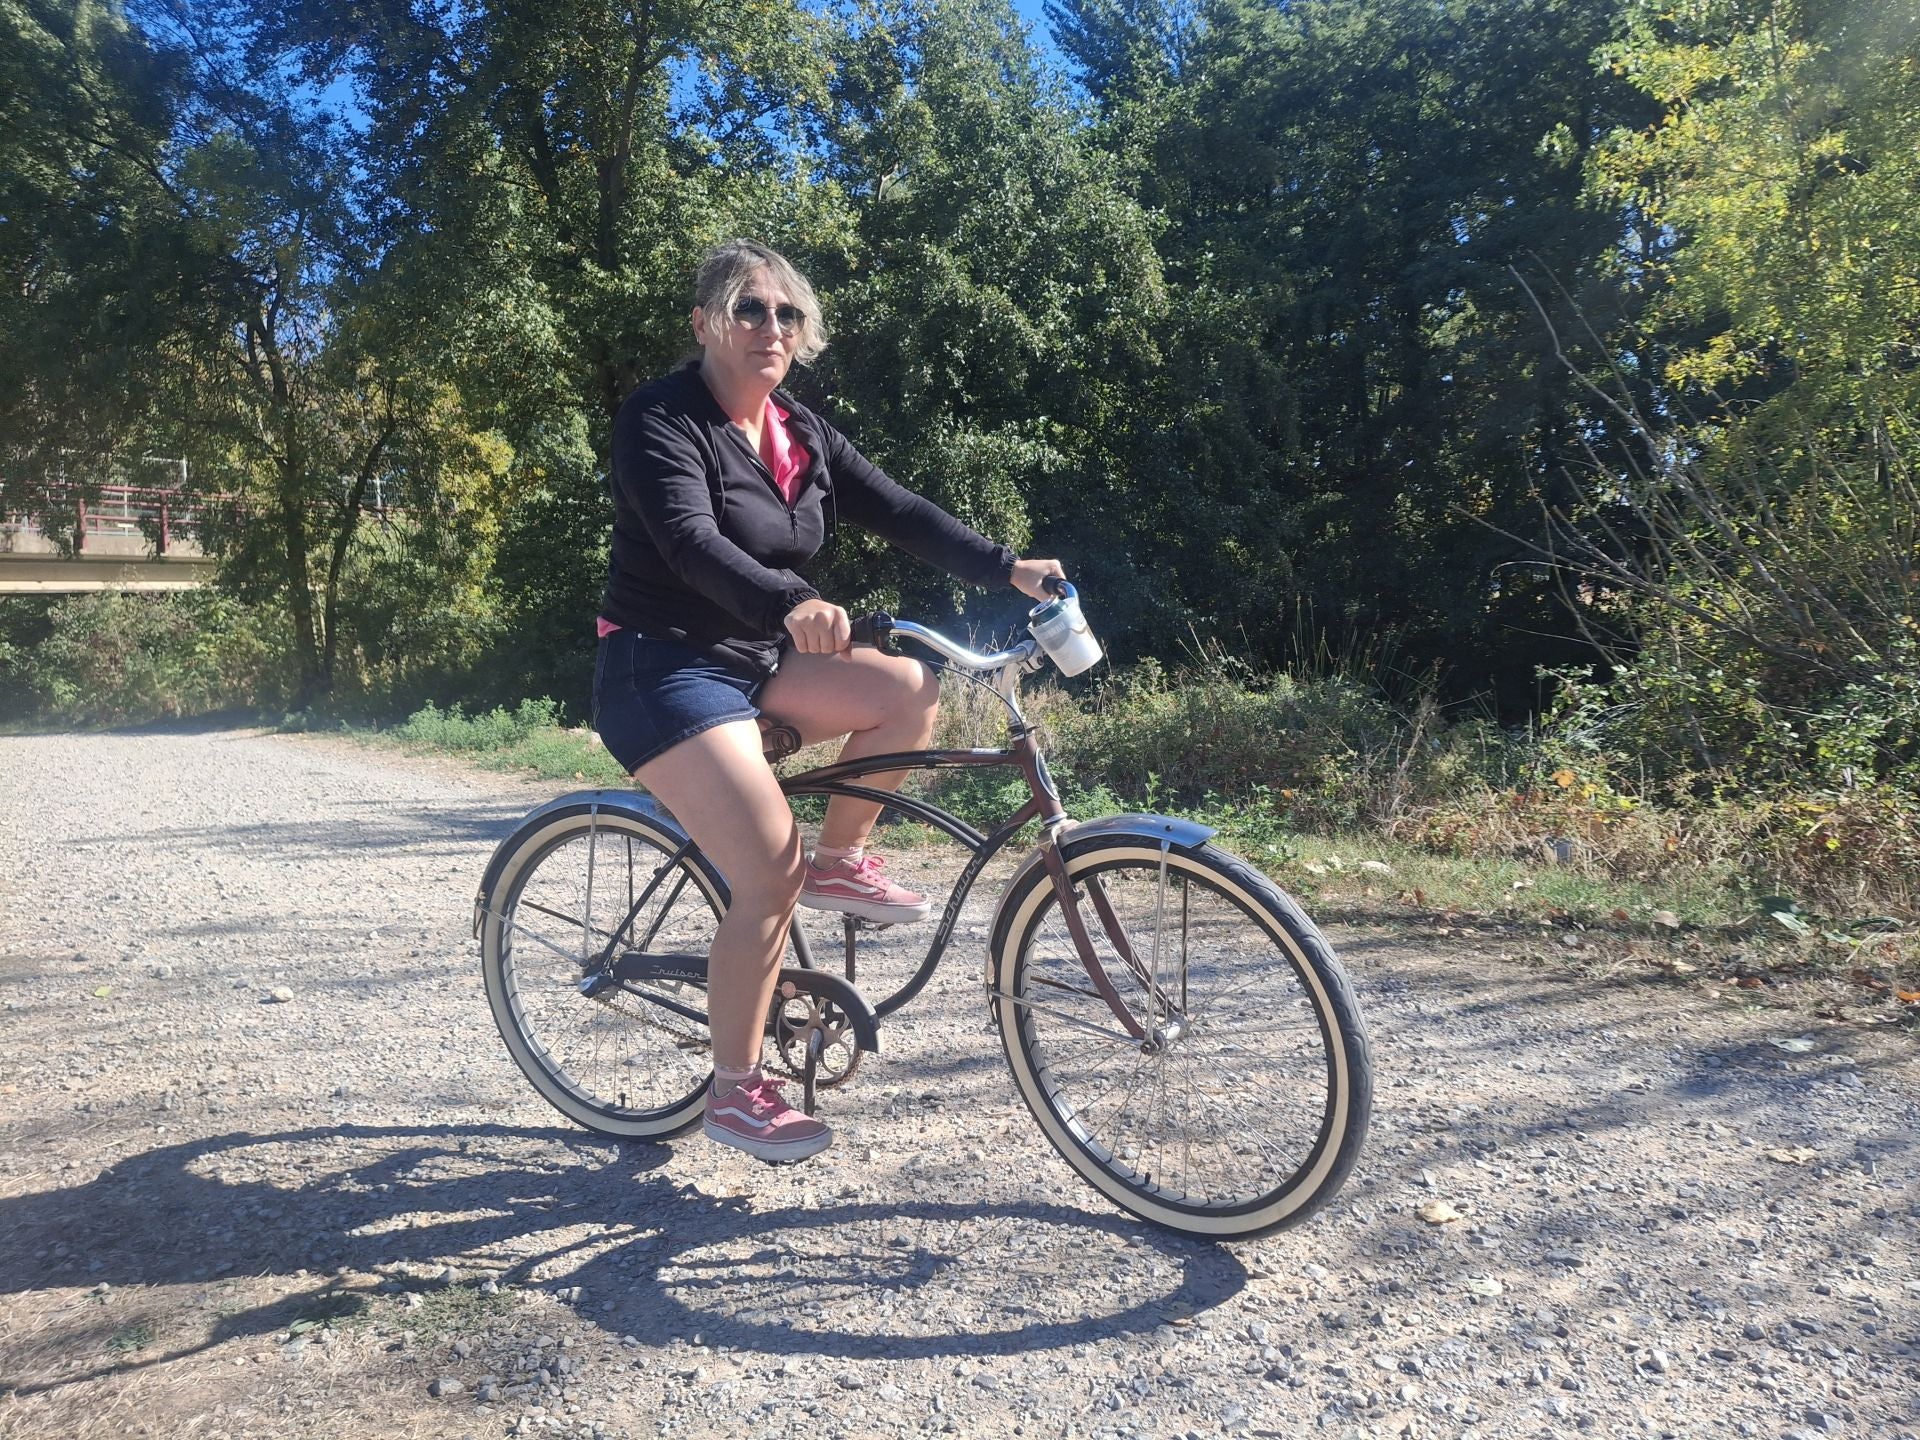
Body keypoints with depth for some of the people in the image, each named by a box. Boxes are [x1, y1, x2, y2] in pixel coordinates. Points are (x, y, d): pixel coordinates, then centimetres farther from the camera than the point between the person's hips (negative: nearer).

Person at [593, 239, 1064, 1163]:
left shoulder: (801, 433, 8)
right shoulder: (660, 420, -13)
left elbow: (896, 510, 2)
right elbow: (691, 543, -30)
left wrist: (1006, 568, -10)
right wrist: (792, 604, -48)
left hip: (756, 660, 7)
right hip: (665, 671, -7)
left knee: (910, 691, -13)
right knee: (772, 879, -18)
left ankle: (840, 863, 6)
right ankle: (735, 1092, 0)